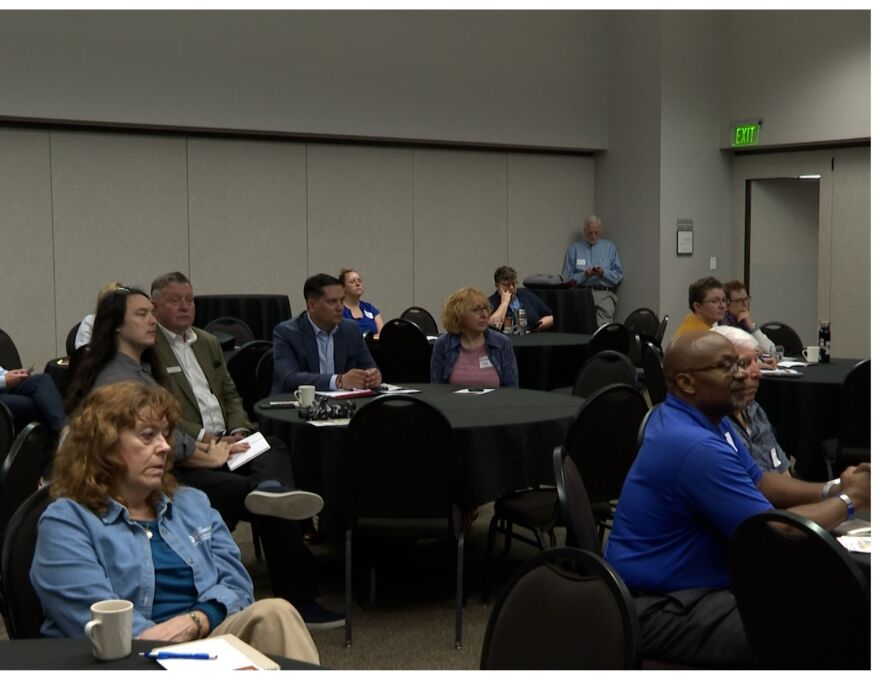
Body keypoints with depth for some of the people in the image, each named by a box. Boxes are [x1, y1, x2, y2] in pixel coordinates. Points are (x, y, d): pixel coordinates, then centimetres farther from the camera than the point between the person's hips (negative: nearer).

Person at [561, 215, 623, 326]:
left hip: (604, 293, 0)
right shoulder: (574, 249, 14)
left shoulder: (610, 247, 17)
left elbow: (619, 275, 12)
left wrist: (604, 273, -5)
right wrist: (584, 275, -7)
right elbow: (567, 278, 7)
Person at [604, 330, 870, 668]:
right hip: (659, 606, -11)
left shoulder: (707, 418, 5)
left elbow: (758, 481, 15)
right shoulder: (696, 446, -28)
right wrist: (847, 501, -8)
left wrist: (829, 490, -1)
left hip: (691, 580, 11)